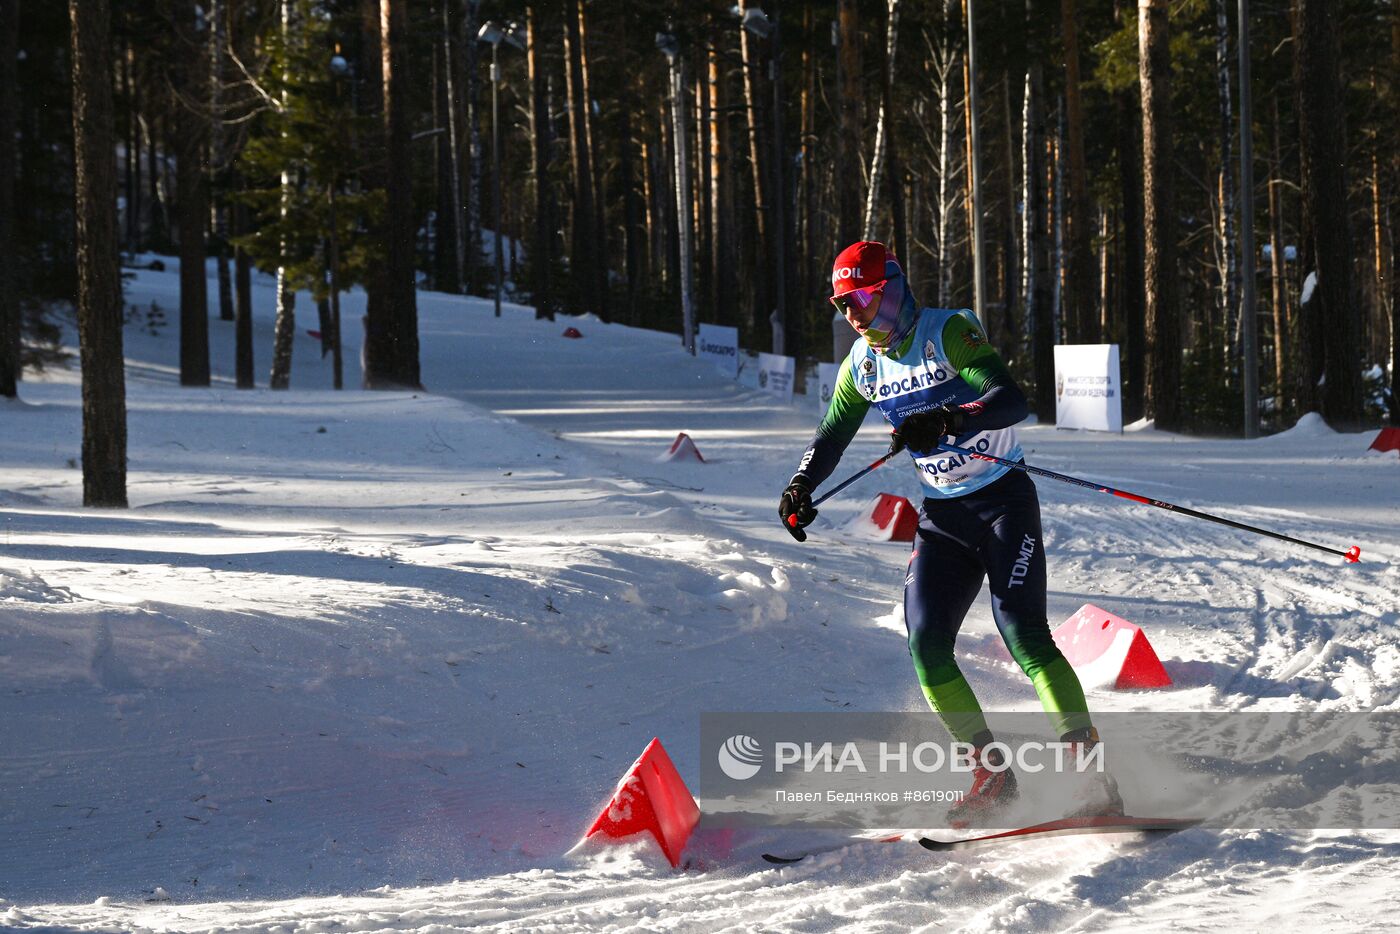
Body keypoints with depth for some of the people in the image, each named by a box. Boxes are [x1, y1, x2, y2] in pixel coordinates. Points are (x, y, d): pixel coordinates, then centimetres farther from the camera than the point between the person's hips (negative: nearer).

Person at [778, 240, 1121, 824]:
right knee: (926, 648, -8)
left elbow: (1011, 399, -28)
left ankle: (1094, 775, -18)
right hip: (942, 517, 6)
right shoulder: (862, 364, 5)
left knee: (1023, 635, -18)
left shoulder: (948, 332, -15)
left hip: (1003, 500, -6)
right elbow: (832, 435, 18)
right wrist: (802, 486, -1)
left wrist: (947, 421, -44)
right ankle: (991, 773, 3)